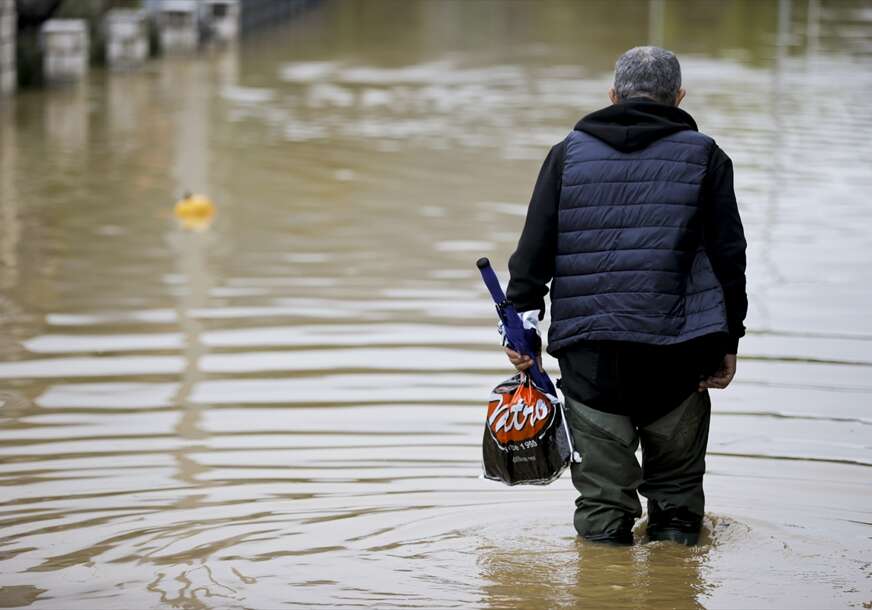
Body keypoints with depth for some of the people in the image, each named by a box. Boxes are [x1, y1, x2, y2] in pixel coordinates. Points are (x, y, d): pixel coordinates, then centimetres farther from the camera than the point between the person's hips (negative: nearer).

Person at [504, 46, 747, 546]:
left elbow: (534, 248, 5)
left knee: (603, 468, 6)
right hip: (675, 341, 0)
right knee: (676, 457, 15)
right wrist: (727, 341, 9)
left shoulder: (569, 153, 9)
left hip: (588, 341, 1)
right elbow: (728, 256, 5)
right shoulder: (703, 156, 6)